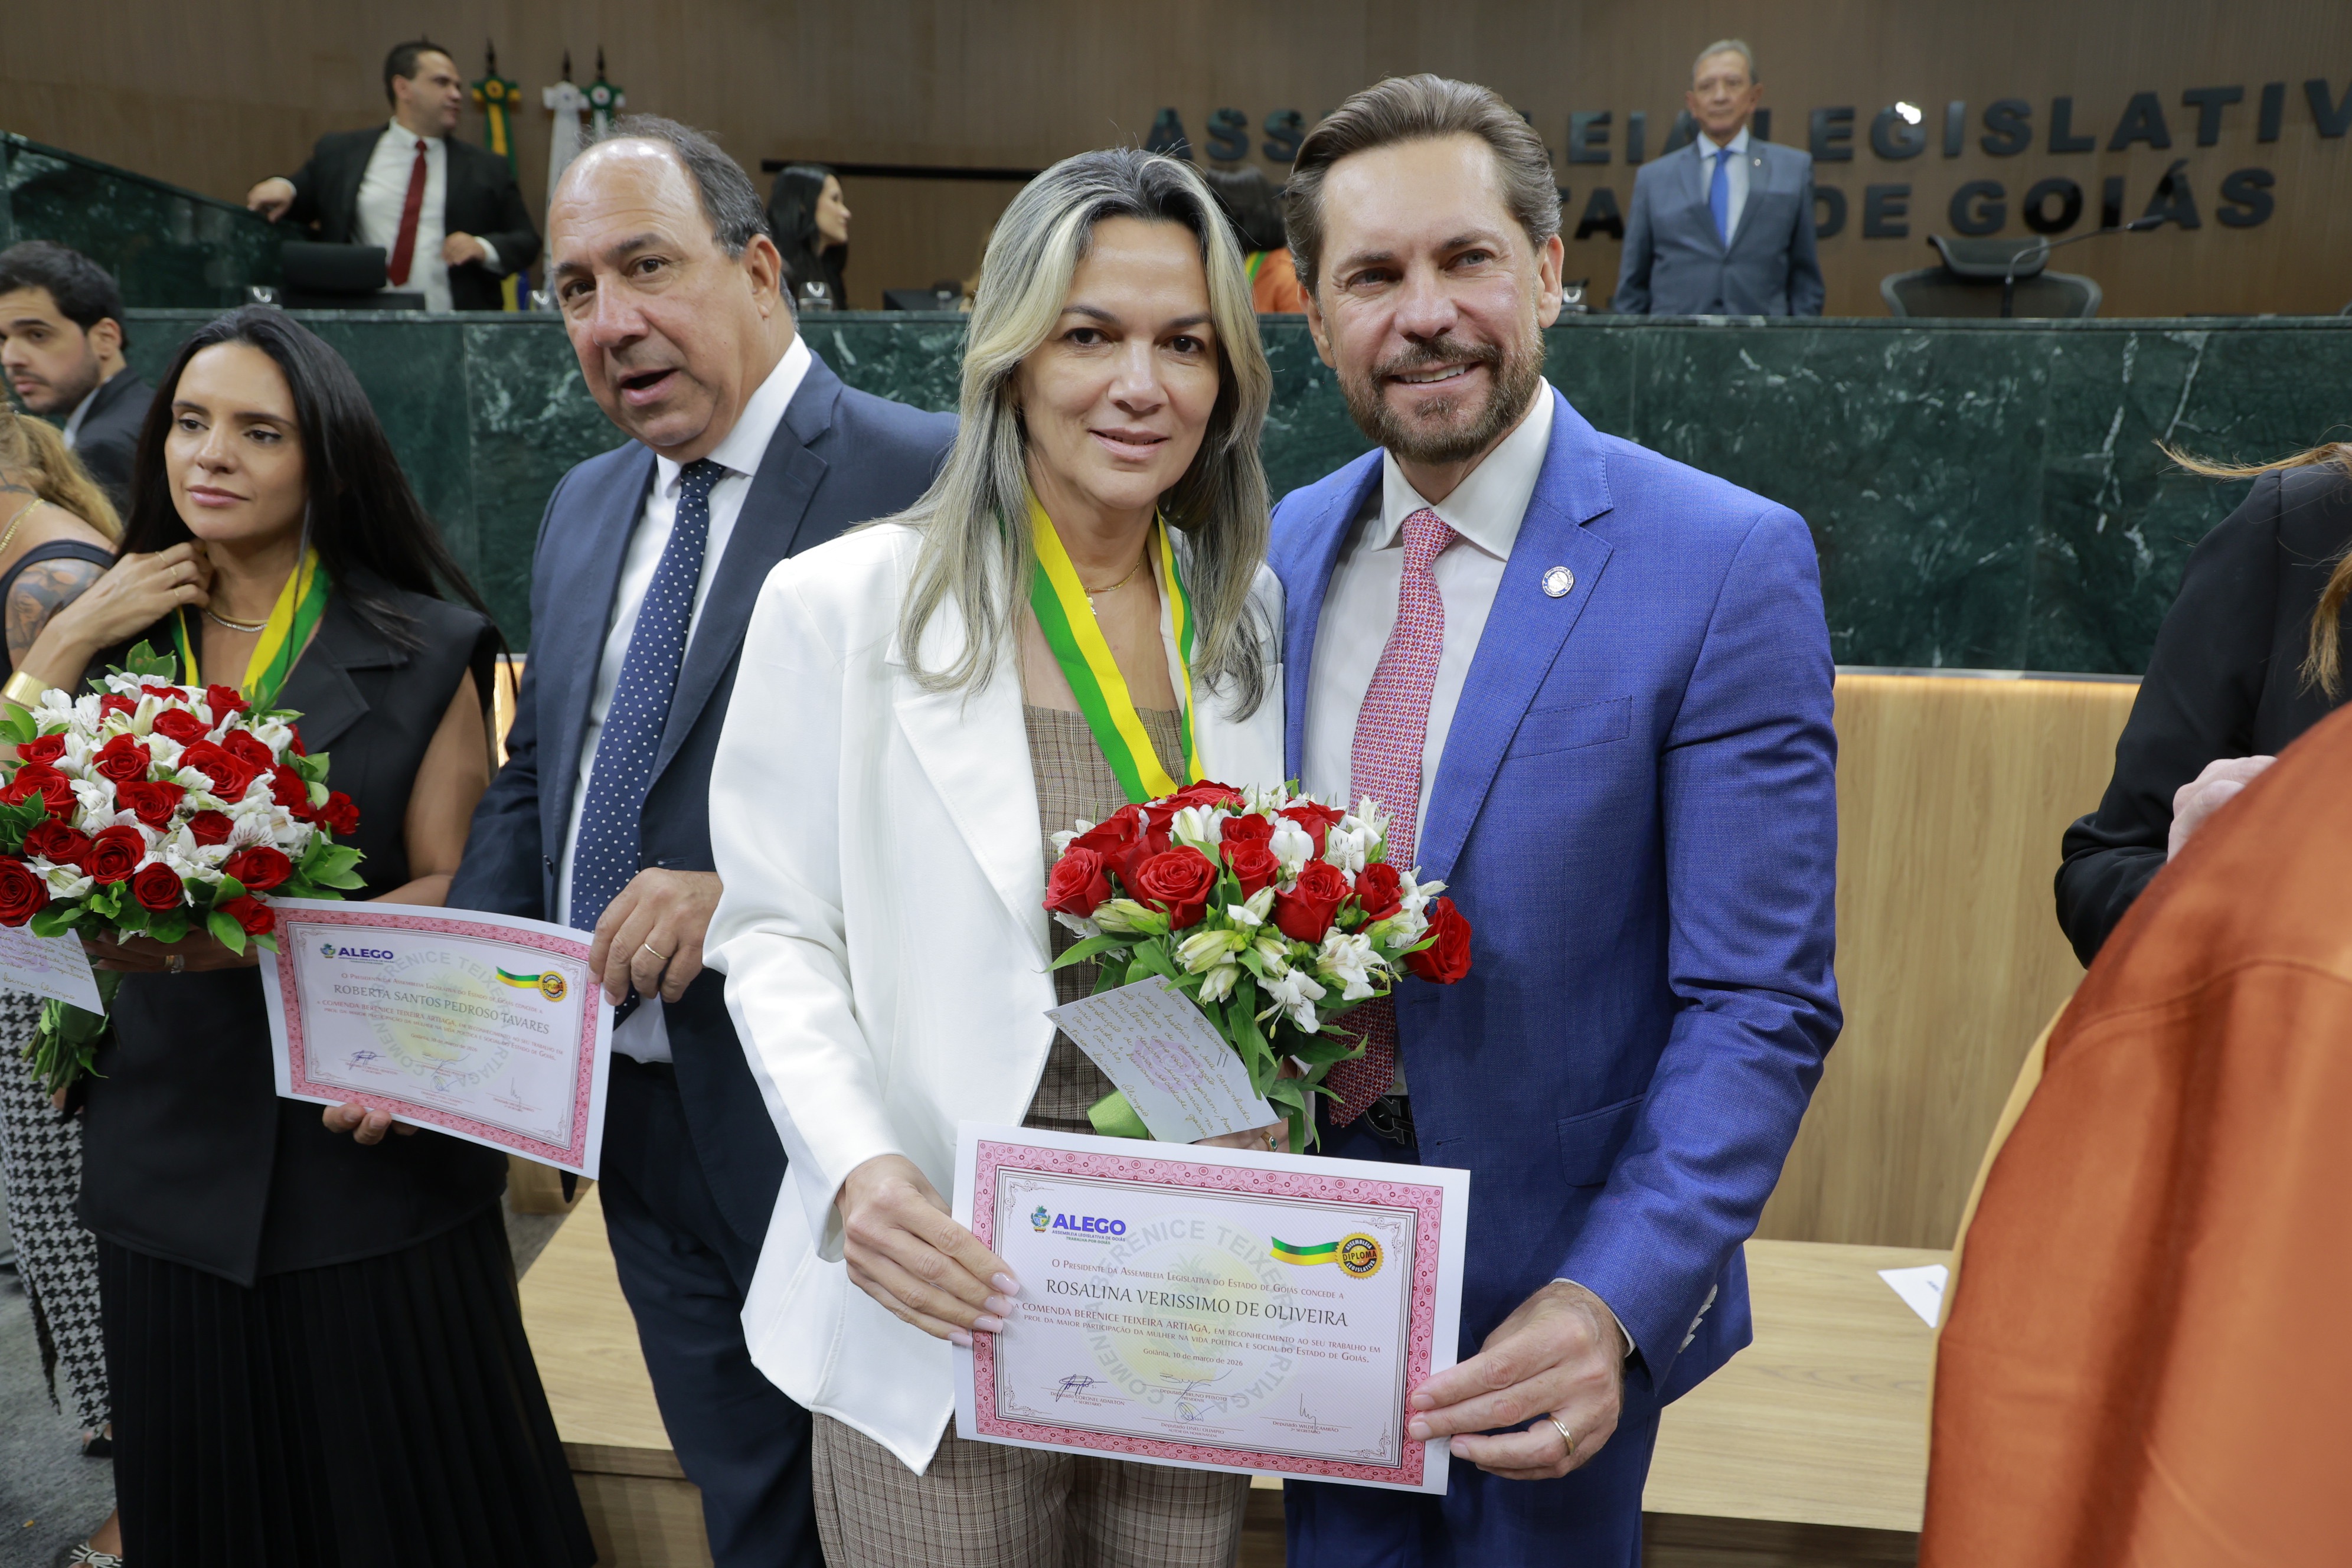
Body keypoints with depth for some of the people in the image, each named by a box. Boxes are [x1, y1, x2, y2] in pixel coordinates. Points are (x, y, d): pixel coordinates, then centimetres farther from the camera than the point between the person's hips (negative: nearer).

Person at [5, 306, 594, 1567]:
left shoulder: (423, 652, -4)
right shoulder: (119, 640, 6)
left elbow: (455, 891, -9)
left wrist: (256, 938, -23)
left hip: (372, 1151, -3)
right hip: (171, 1166, 4)